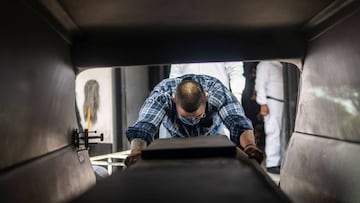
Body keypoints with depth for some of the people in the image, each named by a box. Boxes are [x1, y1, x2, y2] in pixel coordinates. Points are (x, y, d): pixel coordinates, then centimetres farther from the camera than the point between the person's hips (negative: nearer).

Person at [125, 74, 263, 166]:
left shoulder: (217, 91, -36)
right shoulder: (161, 94, -37)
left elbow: (238, 123, -45)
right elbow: (142, 127, -46)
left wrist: (250, 145, -67)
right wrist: (136, 151, -69)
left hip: (213, 140, 0)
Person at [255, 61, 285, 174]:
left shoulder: (280, 66, 21)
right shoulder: (265, 64, -2)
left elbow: (285, 85, 20)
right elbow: (260, 84, -9)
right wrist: (263, 104, -17)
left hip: (283, 101, 8)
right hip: (272, 101, -8)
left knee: (283, 133, 7)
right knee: (274, 133, -9)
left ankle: (281, 161, 14)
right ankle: (272, 164, -5)